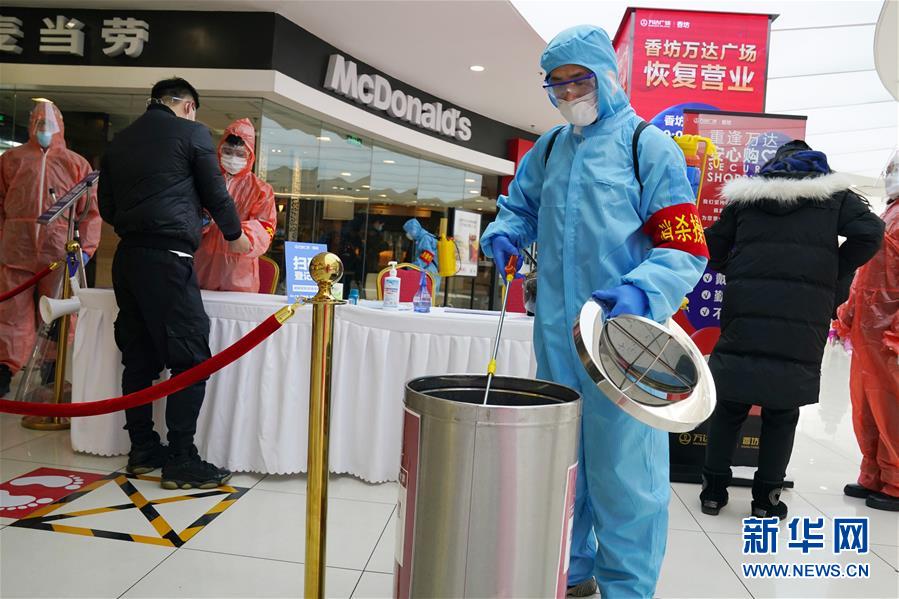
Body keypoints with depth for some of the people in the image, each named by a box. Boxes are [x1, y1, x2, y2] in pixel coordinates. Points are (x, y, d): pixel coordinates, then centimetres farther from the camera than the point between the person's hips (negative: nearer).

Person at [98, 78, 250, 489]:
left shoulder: (119, 141, 16)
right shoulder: (191, 132, 0)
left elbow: (107, 207, 18)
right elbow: (215, 193, 3)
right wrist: (234, 236, 19)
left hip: (127, 256, 7)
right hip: (168, 258, -7)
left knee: (139, 357, 12)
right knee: (190, 358, -4)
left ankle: (143, 449, 19)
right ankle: (180, 461, -4)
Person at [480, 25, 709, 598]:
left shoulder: (649, 146, -3)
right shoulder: (548, 149, 14)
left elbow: (685, 248, -9)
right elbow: (520, 204, 27)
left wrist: (641, 293, -28)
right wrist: (504, 233, 3)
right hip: (555, 333, 6)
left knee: (623, 469, -1)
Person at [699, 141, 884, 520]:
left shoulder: (747, 194, 14)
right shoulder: (833, 194, 11)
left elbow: (711, 247, 11)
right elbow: (869, 233, -3)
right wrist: (831, 275, 5)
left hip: (744, 315, 1)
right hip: (803, 321, -1)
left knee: (730, 406, 11)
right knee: (781, 413, 10)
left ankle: (714, 489, 17)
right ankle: (766, 499, 16)